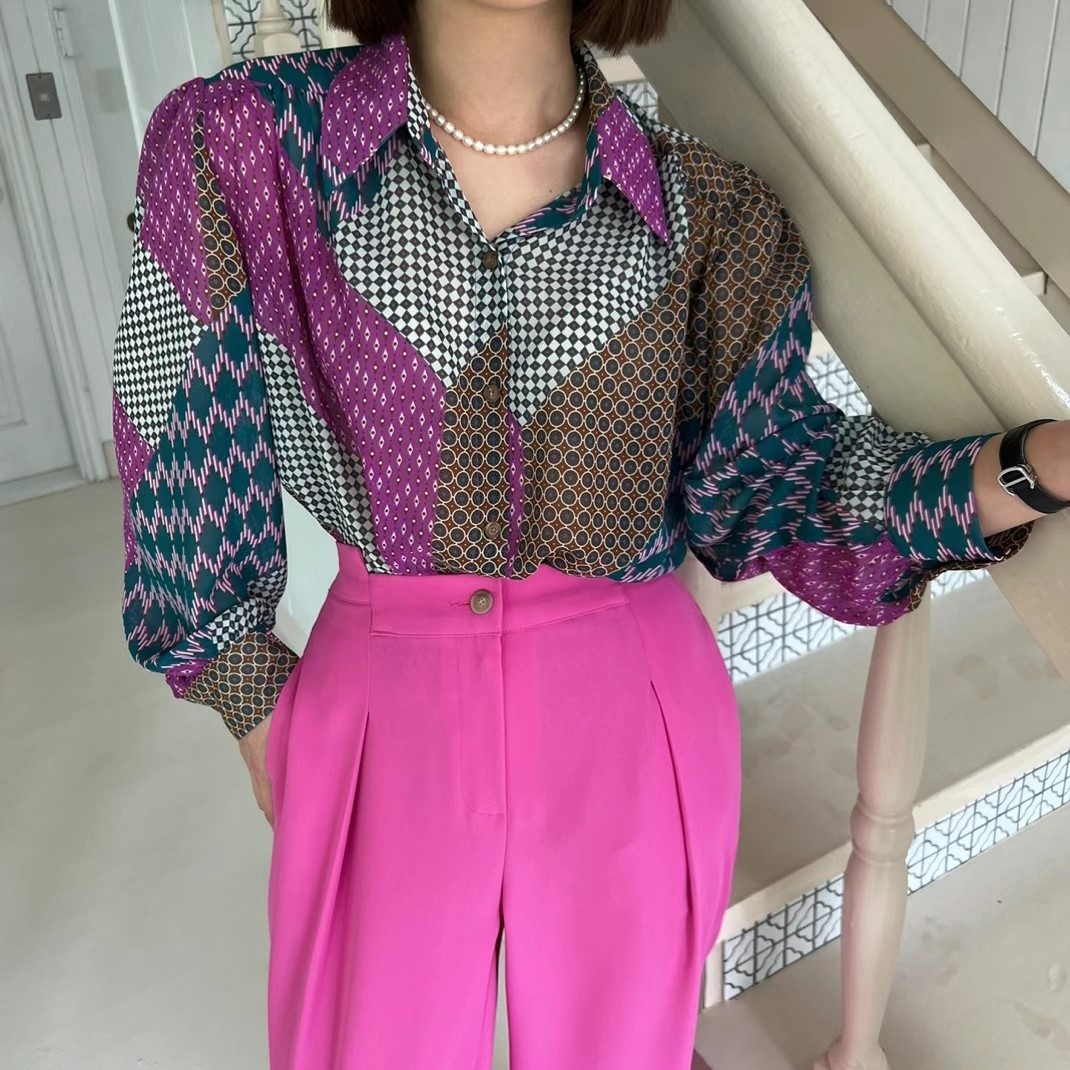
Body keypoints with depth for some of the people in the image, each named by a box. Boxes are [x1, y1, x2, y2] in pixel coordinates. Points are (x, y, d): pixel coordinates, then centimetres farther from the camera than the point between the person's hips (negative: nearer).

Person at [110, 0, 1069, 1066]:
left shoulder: (701, 203, -6)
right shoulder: (248, 143, -10)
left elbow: (760, 472, -4)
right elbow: (192, 452, -3)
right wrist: (255, 706, 4)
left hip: (631, 718, 1)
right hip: (382, 713, 0)